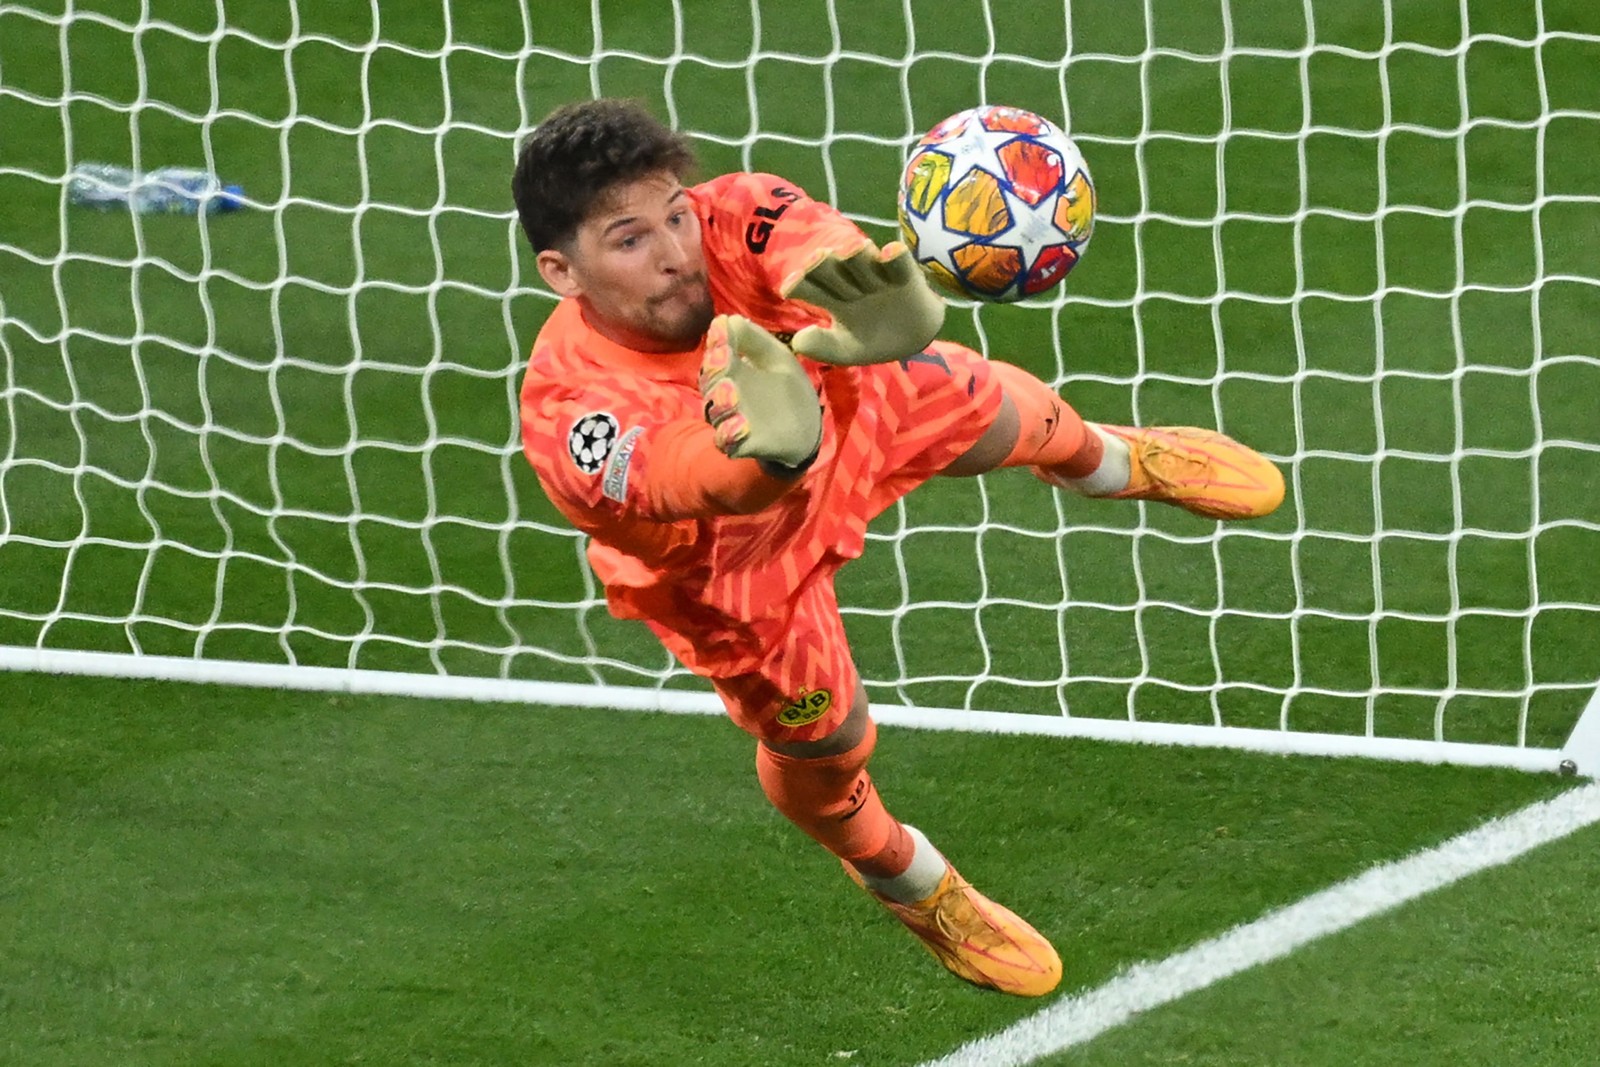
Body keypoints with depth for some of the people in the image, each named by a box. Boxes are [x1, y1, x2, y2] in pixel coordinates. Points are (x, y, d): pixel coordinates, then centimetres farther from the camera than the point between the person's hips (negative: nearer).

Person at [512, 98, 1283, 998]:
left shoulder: (730, 217, -41)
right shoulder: (568, 415, -47)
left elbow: (808, 240, -63)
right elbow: (667, 475, -67)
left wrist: (883, 299, -89)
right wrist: (765, 450, -92)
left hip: (850, 406, 2)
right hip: (732, 568, -2)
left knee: (1008, 418, 25)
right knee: (822, 749, 14)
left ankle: (1114, 463, 67)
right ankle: (915, 887, 52)